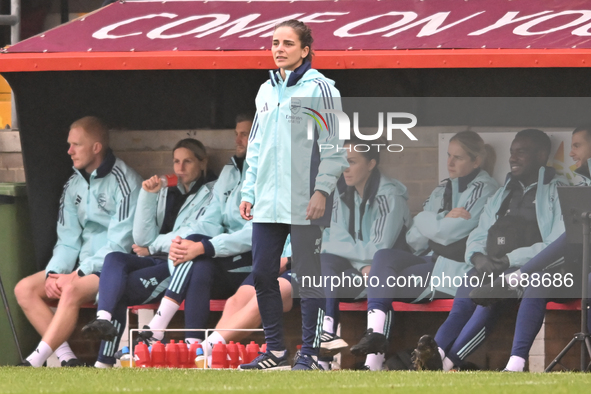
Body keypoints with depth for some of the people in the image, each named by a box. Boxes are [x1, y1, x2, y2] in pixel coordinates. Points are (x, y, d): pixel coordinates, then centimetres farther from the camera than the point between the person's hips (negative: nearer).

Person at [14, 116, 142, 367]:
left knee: (72, 290, -36)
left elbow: (119, 245, -17)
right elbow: (68, 241, 11)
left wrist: (77, 275, -21)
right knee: (25, 289, -11)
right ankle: (66, 358, -21)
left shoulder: (124, 182, -12)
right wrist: (53, 274, -9)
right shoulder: (74, 184, 12)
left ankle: (35, 362, -39)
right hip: (84, 266, 8)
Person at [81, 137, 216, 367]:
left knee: (125, 286, -28)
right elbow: (143, 240, 11)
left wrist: (153, 247, 3)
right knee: (114, 259, -28)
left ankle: (106, 360, -31)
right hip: (156, 262, 5)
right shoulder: (165, 192, 23)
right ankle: (103, 319, -50)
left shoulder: (211, 195, 8)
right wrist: (147, 196, 2)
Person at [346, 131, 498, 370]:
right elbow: (414, 240, 10)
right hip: (430, 261, 7)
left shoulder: (484, 189, -4)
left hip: (455, 271, -7)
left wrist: (424, 221, 3)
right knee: (384, 256, -21)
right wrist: (444, 220, -6)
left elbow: (448, 233, -14)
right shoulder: (442, 191, 19)